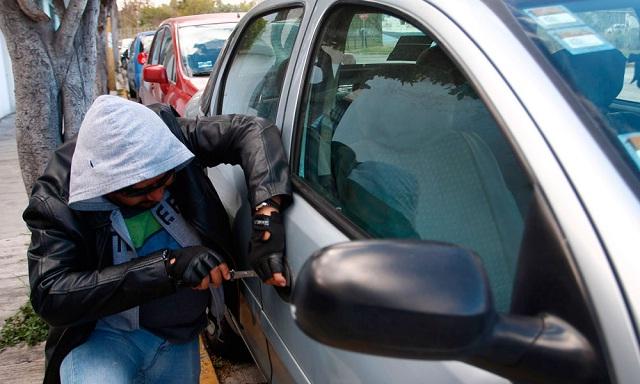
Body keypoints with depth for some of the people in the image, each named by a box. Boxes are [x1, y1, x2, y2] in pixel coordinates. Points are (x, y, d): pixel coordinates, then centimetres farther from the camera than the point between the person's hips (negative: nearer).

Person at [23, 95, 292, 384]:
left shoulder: (169, 139, -15)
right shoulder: (55, 202, -20)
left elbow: (252, 130, -18)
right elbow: (49, 295, -27)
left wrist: (266, 213, -34)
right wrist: (167, 266, -36)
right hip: (104, 336, -3)